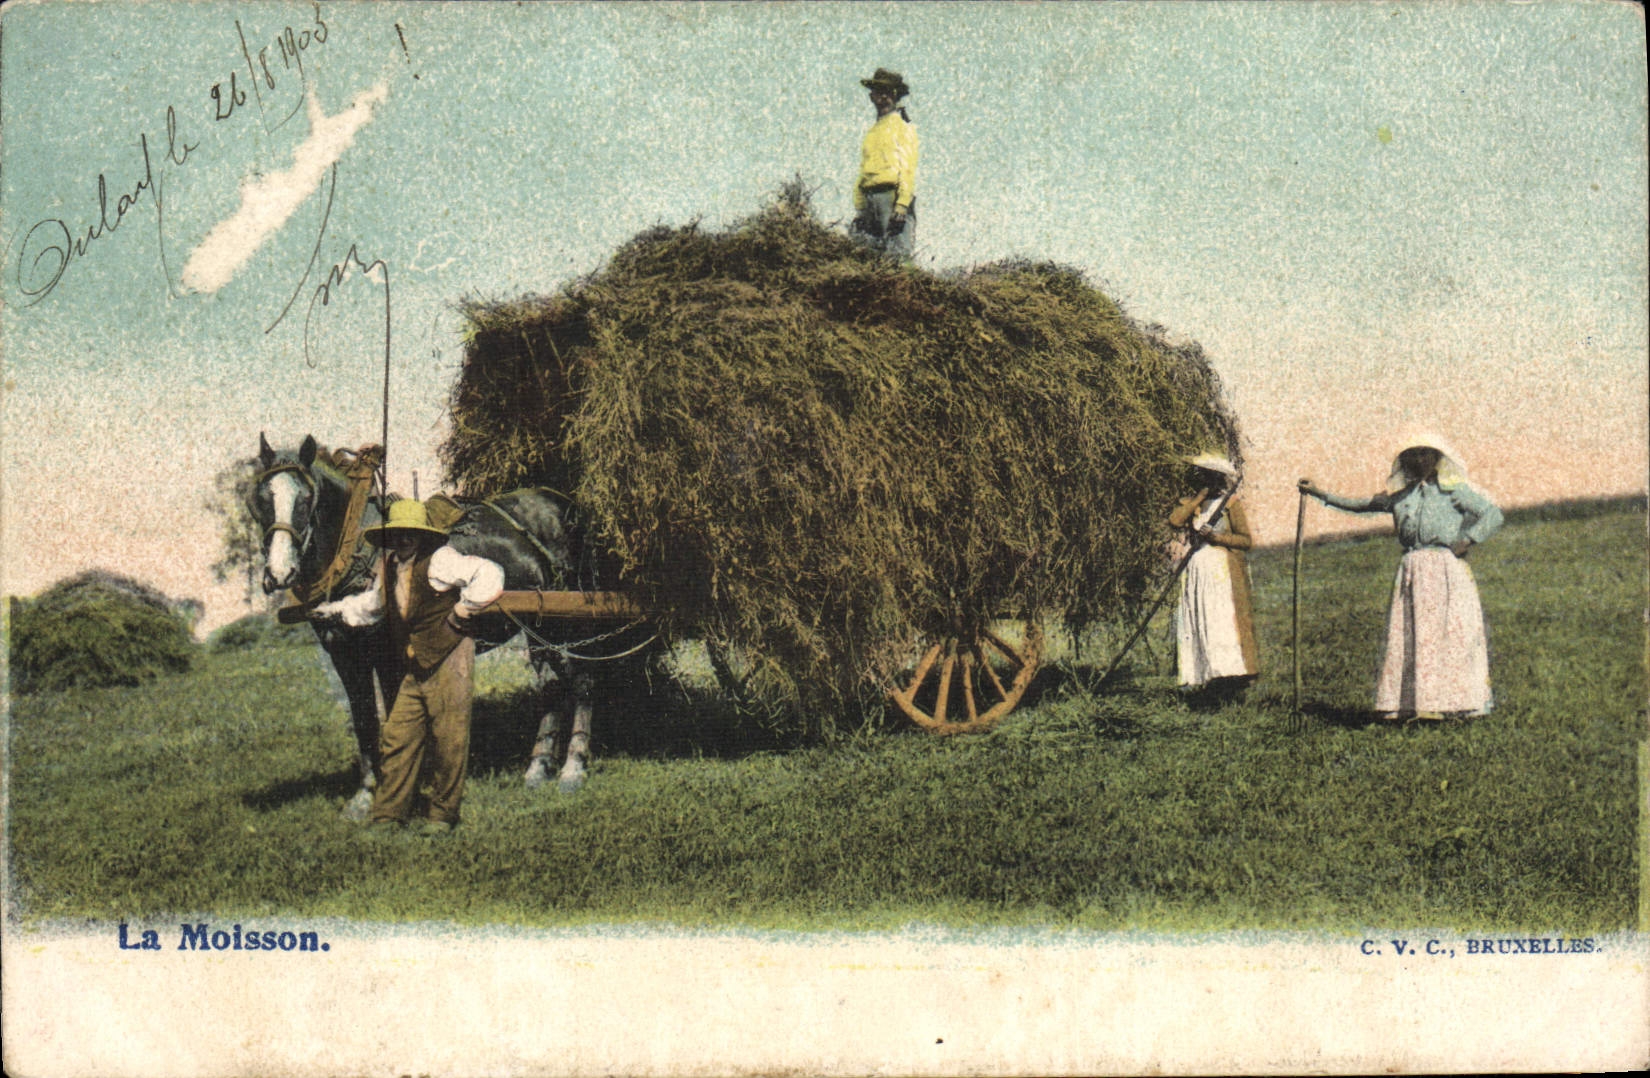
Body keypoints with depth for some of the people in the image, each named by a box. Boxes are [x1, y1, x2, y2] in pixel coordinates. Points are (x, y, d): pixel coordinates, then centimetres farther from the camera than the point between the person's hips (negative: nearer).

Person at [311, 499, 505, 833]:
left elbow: (490, 575, -24)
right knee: (397, 737, 5)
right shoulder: (388, 567, 8)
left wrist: (463, 609, -18)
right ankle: (388, 814, 14)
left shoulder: (440, 561, -14)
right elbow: (372, 604, 28)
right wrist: (336, 610, 19)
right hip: (413, 668, 7)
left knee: (448, 740, -1)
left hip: (448, 659, -7)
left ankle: (443, 814, 11)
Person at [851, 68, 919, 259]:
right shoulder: (873, 132, 23)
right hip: (871, 199, 7)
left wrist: (901, 205, -18)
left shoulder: (902, 126, 1)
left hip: (892, 194, -7)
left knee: (897, 253, -14)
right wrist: (859, 209, 17)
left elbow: (907, 169, -9)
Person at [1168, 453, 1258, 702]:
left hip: (1222, 572, -5)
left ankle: (1230, 679, -13)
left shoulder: (1230, 502, 2)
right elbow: (1174, 521, -4)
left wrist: (1216, 537, -15)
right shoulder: (1191, 503, 17)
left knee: (1223, 623, -12)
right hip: (1195, 574, 5)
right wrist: (1201, 496, -1)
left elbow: (1247, 540, -3)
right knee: (1196, 625, -1)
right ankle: (1205, 681, 0)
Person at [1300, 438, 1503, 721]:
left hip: (1446, 569, -4)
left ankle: (1462, 703, -5)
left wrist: (1467, 540, -9)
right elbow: (1359, 505, 26)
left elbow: (1492, 515, 3)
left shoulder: (1454, 491, 6)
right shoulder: (1400, 496, 18)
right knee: (1407, 635, -2)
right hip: (1412, 571, 4)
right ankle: (1409, 703, 0)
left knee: (1451, 633, -9)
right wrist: (1319, 493, 25)